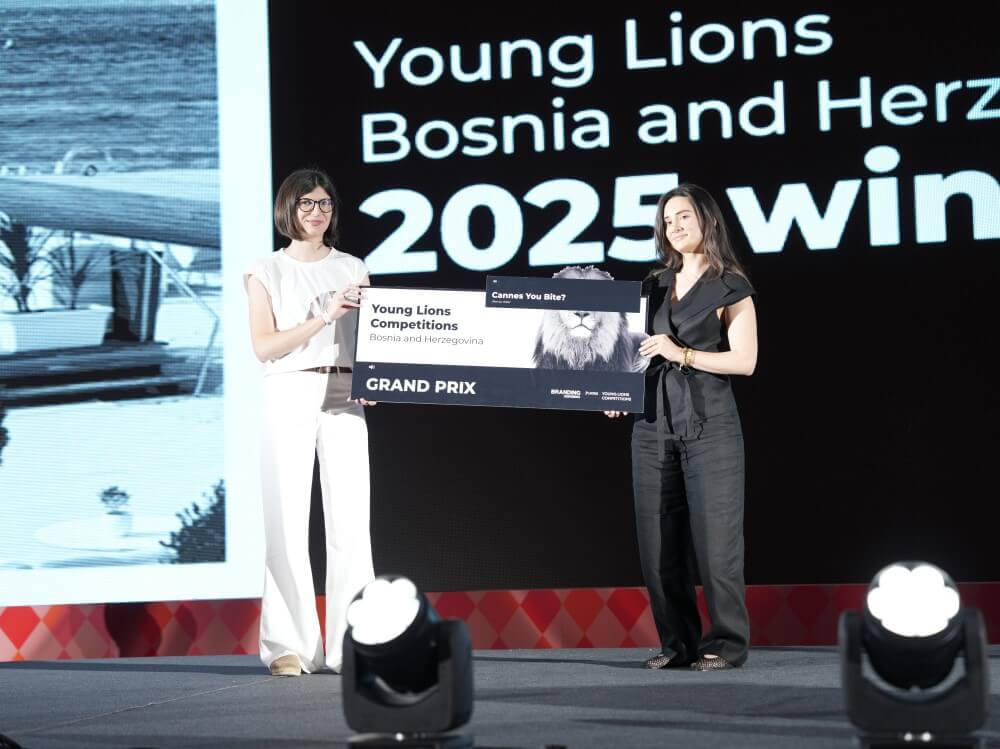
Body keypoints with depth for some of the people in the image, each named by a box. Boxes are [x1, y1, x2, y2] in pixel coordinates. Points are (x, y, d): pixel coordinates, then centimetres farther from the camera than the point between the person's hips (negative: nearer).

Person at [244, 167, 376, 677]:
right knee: (287, 520, -5)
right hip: (289, 395, -2)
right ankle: (290, 647, -1)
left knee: (351, 519, -4)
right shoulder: (266, 273, 8)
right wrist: (325, 316, -13)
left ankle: (352, 643, -1)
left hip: (344, 396, 2)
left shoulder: (353, 270, 16)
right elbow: (263, 346, -3)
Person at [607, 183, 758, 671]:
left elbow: (745, 360, -5)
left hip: (708, 421, -5)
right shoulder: (654, 286, 17)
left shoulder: (730, 286, 2)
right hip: (653, 421, 5)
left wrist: (683, 355, -12)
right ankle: (678, 643, 9)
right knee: (659, 540, 2)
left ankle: (726, 643, 0)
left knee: (713, 536, -7)